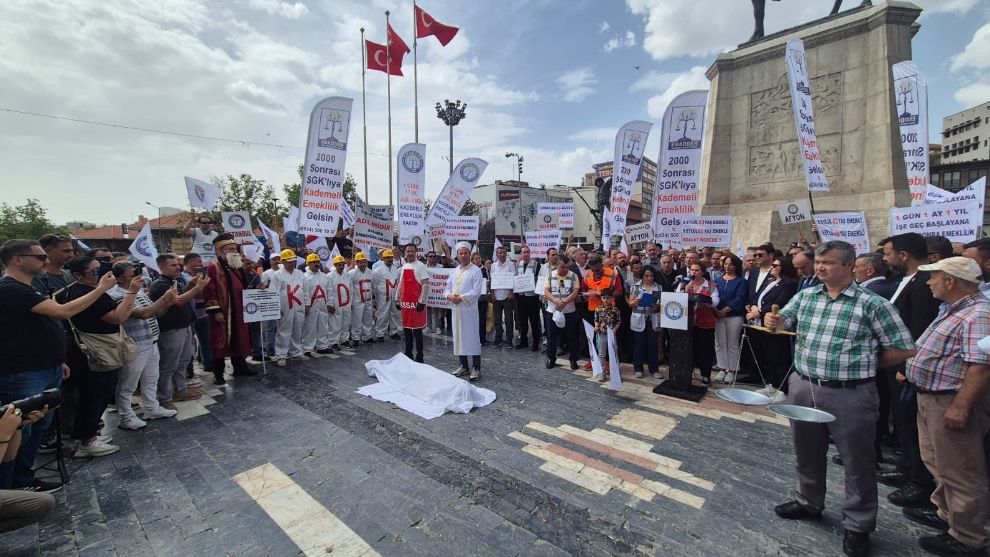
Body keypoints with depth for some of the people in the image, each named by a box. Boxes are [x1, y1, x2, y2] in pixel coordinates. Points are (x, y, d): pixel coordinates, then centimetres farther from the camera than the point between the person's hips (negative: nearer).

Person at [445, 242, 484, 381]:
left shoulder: (476, 271, -5)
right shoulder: (454, 271, 15)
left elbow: (476, 291, -13)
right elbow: (447, 288, 14)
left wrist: (461, 298, -17)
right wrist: (449, 296, -8)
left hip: (469, 309, -6)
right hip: (455, 309, 6)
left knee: (472, 337, -3)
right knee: (458, 336, 11)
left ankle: (476, 368, 4)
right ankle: (463, 365, 22)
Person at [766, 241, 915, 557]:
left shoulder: (872, 304, -9)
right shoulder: (805, 296, 5)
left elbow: (904, 350, -4)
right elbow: (783, 323, 11)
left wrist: (862, 364, -2)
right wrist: (773, 322, -12)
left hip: (850, 394, -4)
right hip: (803, 388, 5)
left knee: (857, 462, 11)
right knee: (807, 452, 20)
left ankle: (858, 525, 31)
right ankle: (809, 503, 41)